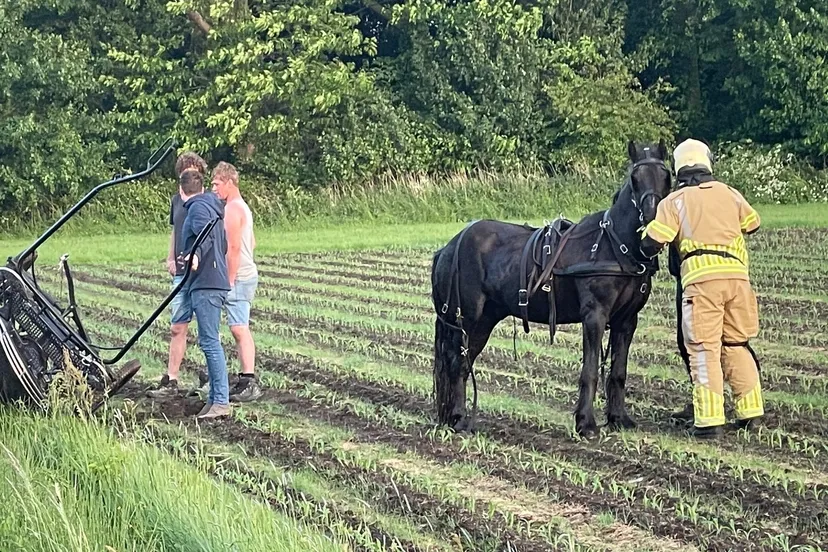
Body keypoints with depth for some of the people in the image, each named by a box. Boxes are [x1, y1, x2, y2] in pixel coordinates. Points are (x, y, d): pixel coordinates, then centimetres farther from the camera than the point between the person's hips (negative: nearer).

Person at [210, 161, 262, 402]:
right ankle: (245, 380, 14)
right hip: (247, 273, 10)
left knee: (239, 329, -12)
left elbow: (234, 248, -19)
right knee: (241, 329, 12)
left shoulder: (232, 209, -14)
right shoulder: (242, 206, 17)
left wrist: (230, 281, -18)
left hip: (238, 278, -10)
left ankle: (250, 382, -16)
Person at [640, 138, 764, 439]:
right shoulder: (729, 194, 16)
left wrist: (646, 242, 21)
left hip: (701, 279, -4)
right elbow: (752, 223, 32)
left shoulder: (674, 201, 5)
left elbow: (651, 244, -2)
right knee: (736, 345, 17)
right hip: (738, 276, 4)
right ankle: (750, 410, 17)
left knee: (704, 349, -2)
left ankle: (709, 420, -7)